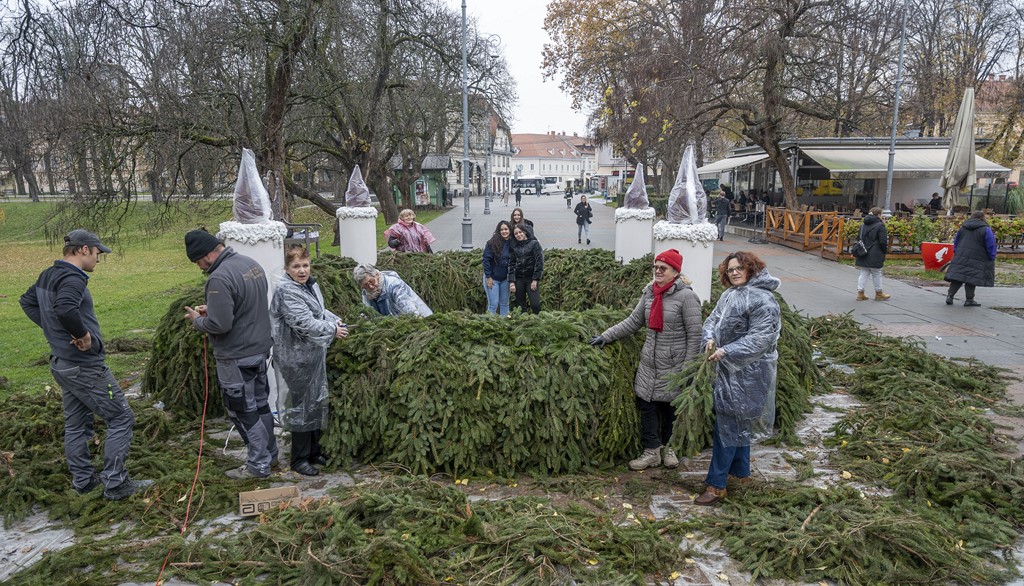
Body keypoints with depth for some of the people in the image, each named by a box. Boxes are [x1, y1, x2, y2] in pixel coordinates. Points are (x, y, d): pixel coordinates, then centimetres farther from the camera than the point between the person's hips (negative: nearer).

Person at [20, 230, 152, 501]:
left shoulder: (48, 275, 9)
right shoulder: (72, 278, -21)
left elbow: (27, 301, 24)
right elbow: (64, 308, -39)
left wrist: (51, 328, 15)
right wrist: (83, 334, -23)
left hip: (62, 364, 10)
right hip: (85, 366, -10)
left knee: (76, 424, 18)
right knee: (121, 418, -1)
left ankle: (82, 480, 28)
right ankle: (115, 483, 2)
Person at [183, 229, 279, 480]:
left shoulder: (219, 278, -24)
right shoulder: (251, 263, 4)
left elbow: (220, 324, -25)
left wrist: (197, 320, -6)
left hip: (237, 357, -9)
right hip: (261, 347, 9)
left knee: (244, 411, 5)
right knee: (261, 404, 19)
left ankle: (258, 465, 15)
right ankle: (269, 454, 32)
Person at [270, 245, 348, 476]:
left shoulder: (311, 285, 7)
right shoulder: (286, 291, -20)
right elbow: (304, 323, -26)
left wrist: (335, 320, 3)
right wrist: (332, 330, -16)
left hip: (314, 355, 9)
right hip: (296, 359, -9)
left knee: (316, 403, 17)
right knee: (301, 406, 1)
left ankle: (314, 451, 31)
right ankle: (299, 459, 15)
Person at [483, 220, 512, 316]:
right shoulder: (492, 243, -14)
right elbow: (486, 260, -13)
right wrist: (488, 277, -14)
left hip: (505, 279, 5)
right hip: (492, 278, -5)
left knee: (504, 303, 12)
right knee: (493, 304, -3)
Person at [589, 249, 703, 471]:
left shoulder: (686, 296, -14)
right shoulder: (649, 292, 3)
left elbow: (695, 335, -13)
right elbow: (633, 322, 9)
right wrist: (605, 336, 3)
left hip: (674, 364, -5)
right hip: (649, 361, 5)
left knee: (670, 408, 9)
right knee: (646, 404, 6)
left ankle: (667, 447, 30)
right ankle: (652, 451, 17)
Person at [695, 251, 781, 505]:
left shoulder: (762, 300, -18)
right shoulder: (730, 294, 9)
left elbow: (760, 339, -23)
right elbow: (713, 319, 13)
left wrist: (726, 351, -25)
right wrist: (710, 338, -9)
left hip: (746, 372, -9)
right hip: (729, 369, 9)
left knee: (727, 424, -7)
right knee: (739, 422, 20)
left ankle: (716, 485, -2)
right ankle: (740, 470, 37)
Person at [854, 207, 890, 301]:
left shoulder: (863, 225, 12)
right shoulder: (880, 225, -11)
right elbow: (883, 241, -14)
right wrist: (884, 251, 0)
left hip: (863, 254, 6)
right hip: (875, 255, -6)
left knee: (863, 273, 11)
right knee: (877, 274, 6)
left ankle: (860, 293, 8)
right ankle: (879, 294, 18)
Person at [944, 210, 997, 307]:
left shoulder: (962, 228, 11)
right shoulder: (986, 230, -5)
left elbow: (956, 243, 18)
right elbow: (991, 247, -3)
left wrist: (957, 254, 25)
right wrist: (991, 258, 7)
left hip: (960, 258, 4)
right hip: (976, 261, -4)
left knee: (957, 277, 5)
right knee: (971, 278, -1)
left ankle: (950, 296, -1)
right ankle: (969, 300, 2)